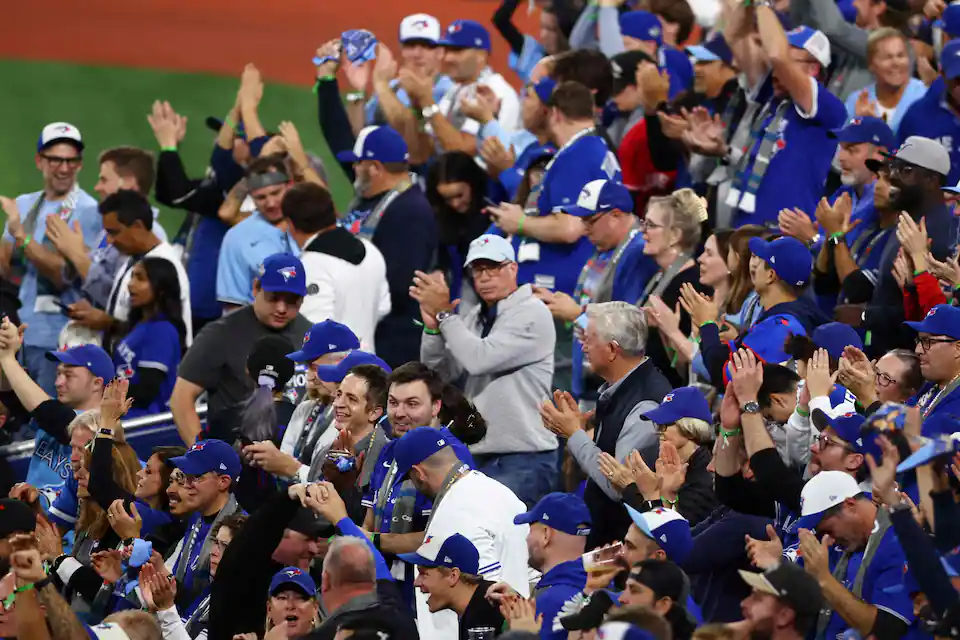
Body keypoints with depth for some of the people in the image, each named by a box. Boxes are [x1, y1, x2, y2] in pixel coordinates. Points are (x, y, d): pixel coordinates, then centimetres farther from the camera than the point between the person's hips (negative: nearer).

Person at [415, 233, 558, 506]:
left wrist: (444, 313, -10)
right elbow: (439, 373, 11)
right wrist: (432, 325, -5)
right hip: (480, 457, 8)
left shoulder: (532, 313, -8)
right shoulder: (474, 319, 15)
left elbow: (480, 359, -20)